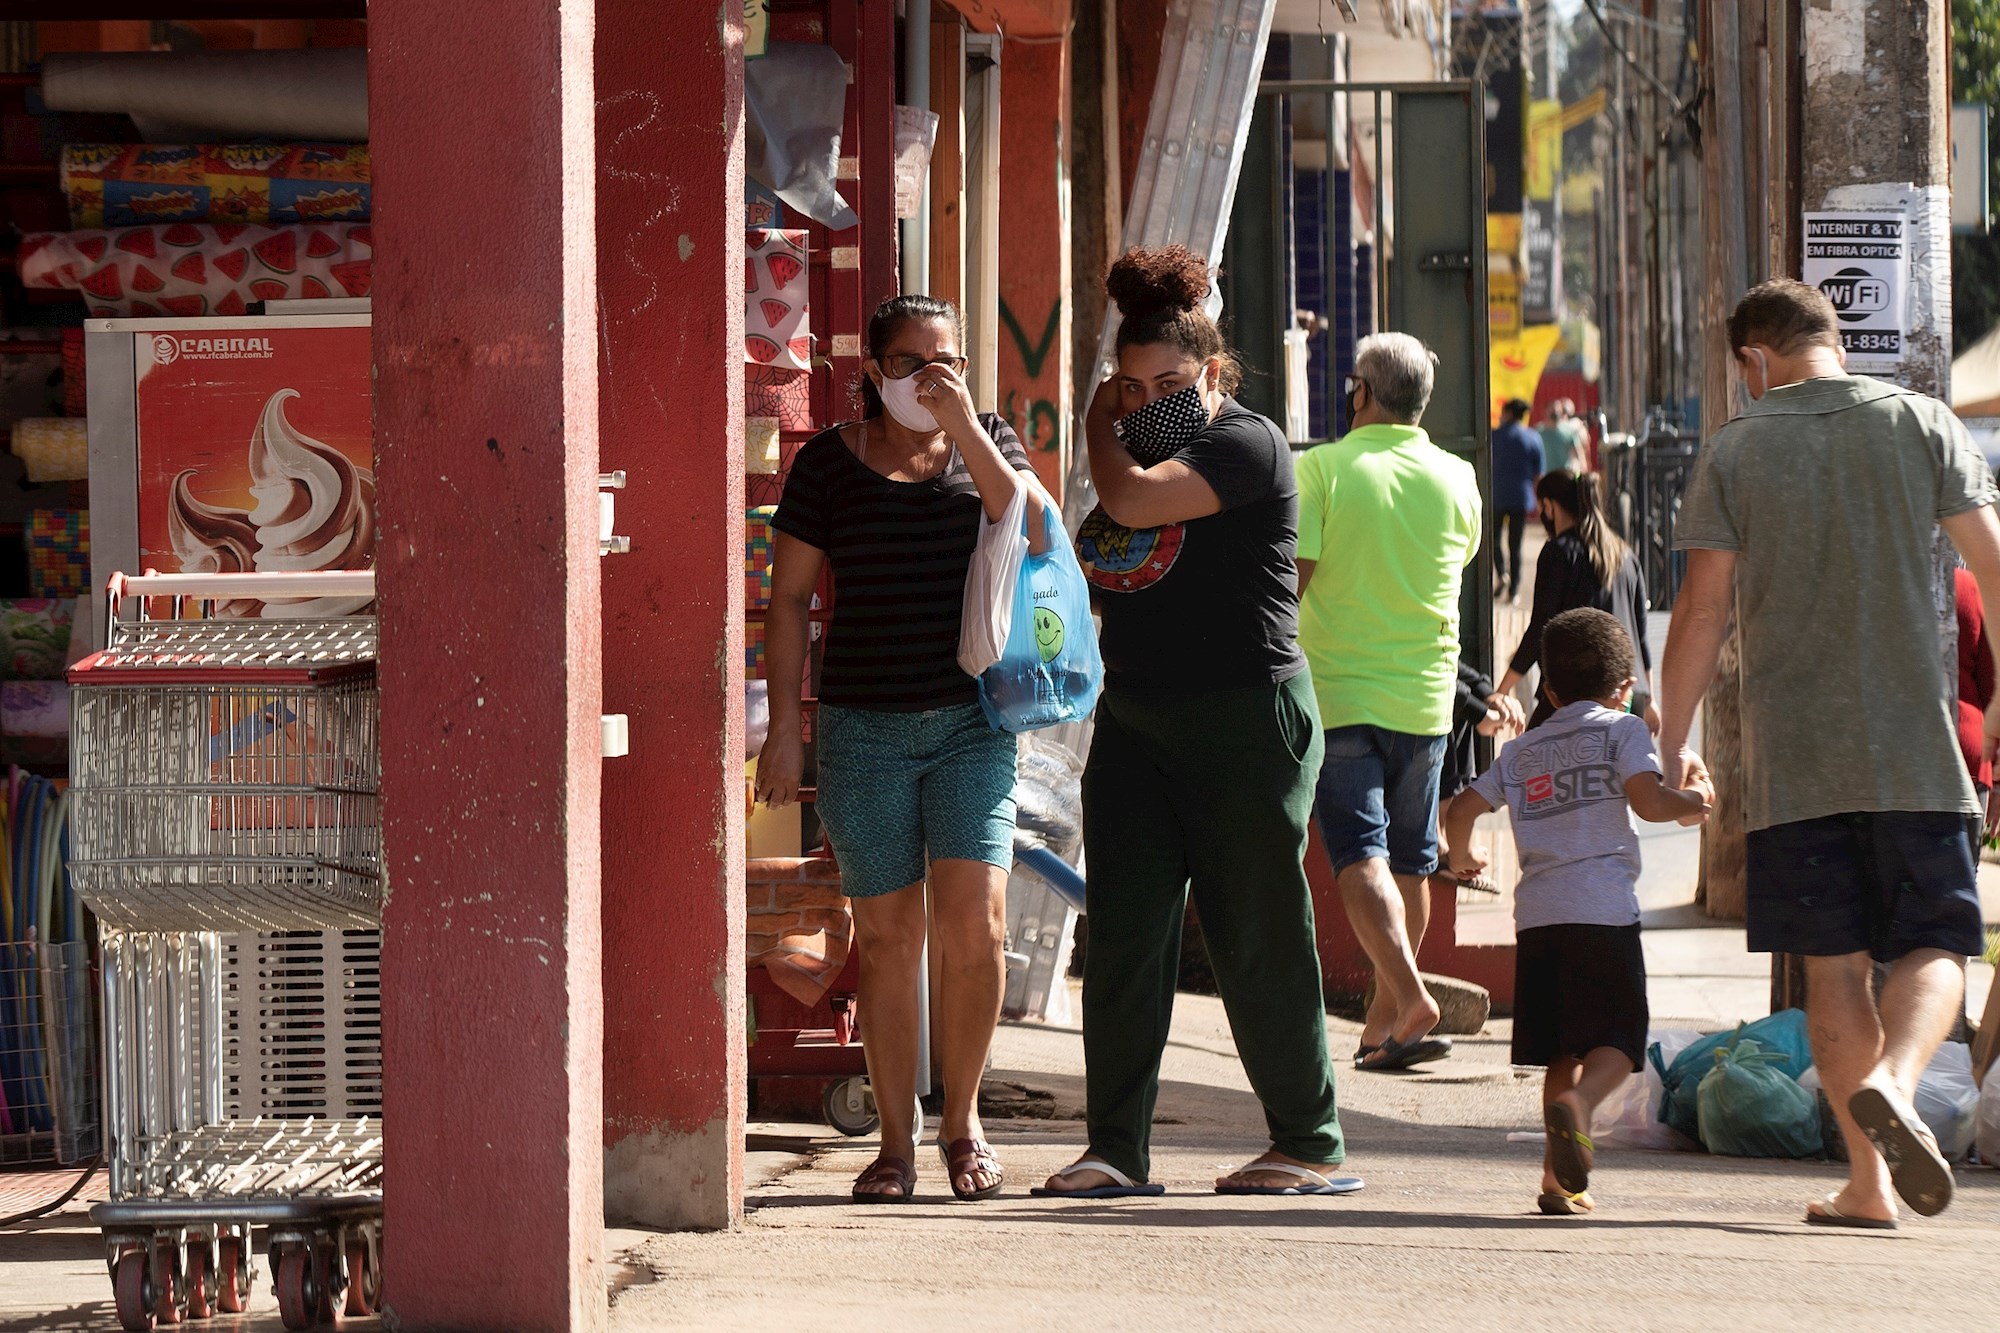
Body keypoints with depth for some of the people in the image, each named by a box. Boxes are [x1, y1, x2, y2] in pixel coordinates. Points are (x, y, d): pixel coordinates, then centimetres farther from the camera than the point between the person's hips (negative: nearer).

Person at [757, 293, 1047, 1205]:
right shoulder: (830, 461, 3)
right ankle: (897, 1142, 9)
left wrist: (965, 426, -15)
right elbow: (789, 596, 3)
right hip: (864, 724, -1)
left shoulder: (988, 444, 9)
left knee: (973, 921, -12)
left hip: (971, 720, 1)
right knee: (887, 938, 1)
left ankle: (963, 1120, 7)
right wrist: (783, 726, -3)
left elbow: (1034, 531, -9)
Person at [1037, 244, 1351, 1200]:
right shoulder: (1141, 447, 17)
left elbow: (1134, 500, -22)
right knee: (1121, 937, 0)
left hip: (1244, 722, -7)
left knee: (1258, 941, -2)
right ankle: (1116, 1150, 2)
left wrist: (1100, 434, -4)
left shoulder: (1245, 444, -8)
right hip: (1135, 718, 7)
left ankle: (1310, 1146, 7)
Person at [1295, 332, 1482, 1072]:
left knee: (1359, 851, -7)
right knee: (1410, 857, 14)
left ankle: (1408, 994, -26)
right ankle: (1384, 1015, 24)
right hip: (1425, 693, 4)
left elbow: (1292, 575, -13)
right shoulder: (1457, 479, 2)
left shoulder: (1321, 469, -9)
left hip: (1335, 691, -4)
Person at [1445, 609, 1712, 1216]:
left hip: (1536, 914, 5)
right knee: (1618, 1039, -2)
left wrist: (1462, 858, 36)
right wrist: (1694, 801, 10)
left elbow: (1461, 810, 17)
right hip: (1604, 908, -5)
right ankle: (1576, 1104, -33)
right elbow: (1648, 800, -9)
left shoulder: (1521, 751, 21)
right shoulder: (1621, 729, 6)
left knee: (1564, 1048, 12)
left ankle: (1559, 1177, 3)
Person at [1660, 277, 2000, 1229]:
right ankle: (1893, 1081, -27)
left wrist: (1672, 742, 8)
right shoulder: (1921, 424, 4)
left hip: (1791, 757, 0)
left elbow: (1702, 609, 0)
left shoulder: (1734, 451, 2)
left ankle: (1868, 1182, 3)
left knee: (1833, 964, 5)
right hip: (1914, 752, 0)